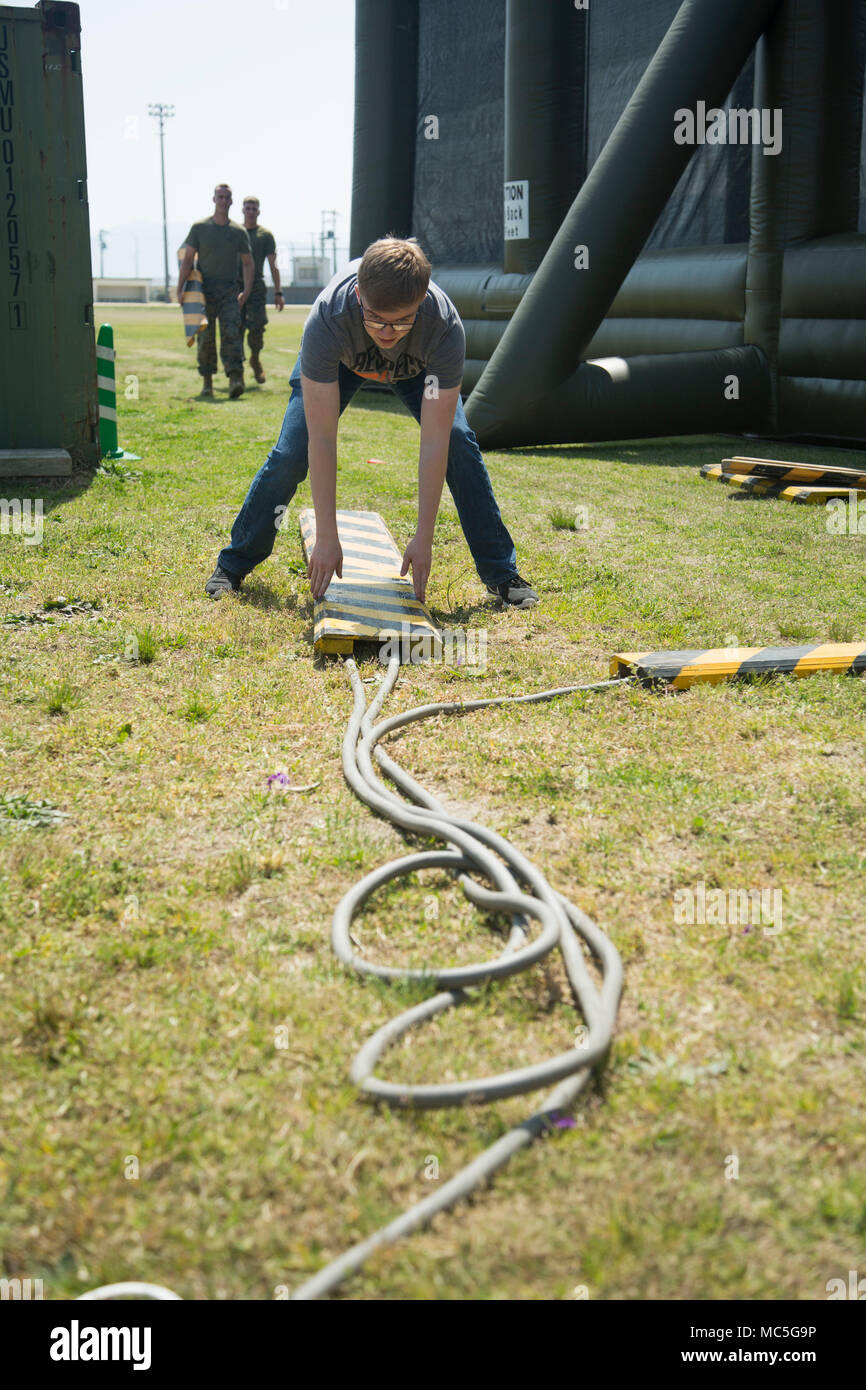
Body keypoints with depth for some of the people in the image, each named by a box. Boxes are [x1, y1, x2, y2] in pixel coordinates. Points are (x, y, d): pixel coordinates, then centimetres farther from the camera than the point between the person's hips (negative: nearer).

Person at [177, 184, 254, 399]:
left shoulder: (238, 232, 9)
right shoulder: (200, 228, 4)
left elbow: (248, 263, 16)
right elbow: (187, 260, 4)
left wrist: (246, 290, 3)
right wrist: (180, 289, -4)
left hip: (229, 291, 1)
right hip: (204, 290, 0)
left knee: (231, 333, -14)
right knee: (205, 337, 1)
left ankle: (235, 379, -24)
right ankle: (207, 381, 11)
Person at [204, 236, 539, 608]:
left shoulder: (446, 327, -41)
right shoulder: (326, 319, -43)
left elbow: (434, 443, -36)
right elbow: (322, 441, -40)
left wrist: (424, 538, -36)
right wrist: (326, 538, -39)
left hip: (414, 365, 1)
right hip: (340, 359, -1)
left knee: (459, 442, -17)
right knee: (290, 452, -14)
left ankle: (501, 573, -2)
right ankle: (233, 564, 7)